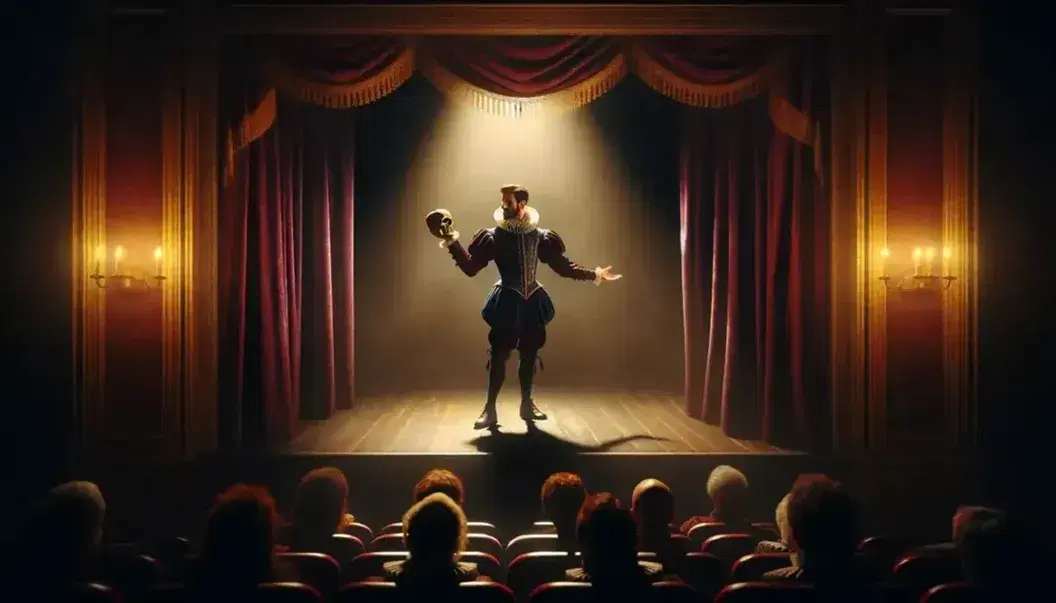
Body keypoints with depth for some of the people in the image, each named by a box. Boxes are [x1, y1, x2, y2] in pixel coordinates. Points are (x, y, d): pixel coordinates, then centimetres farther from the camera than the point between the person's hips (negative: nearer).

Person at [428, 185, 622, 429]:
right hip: (507, 302, -3)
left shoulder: (539, 236, 2)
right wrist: (452, 242, -16)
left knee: (530, 354, 10)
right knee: (499, 355, -5)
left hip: (532, 302, 3)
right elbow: (471, 267, -7)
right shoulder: (494, 236, -4)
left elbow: (563, 266, 7)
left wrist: (594, 274, 5)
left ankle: (527, 404, 25)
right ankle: (490, 408, 2)